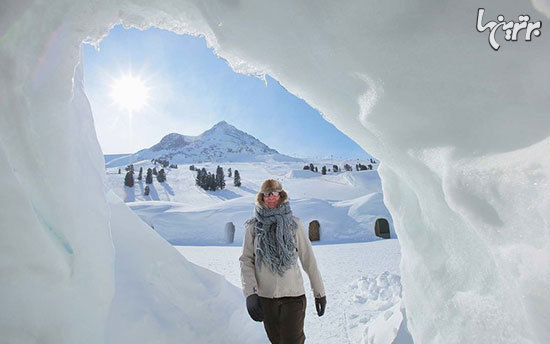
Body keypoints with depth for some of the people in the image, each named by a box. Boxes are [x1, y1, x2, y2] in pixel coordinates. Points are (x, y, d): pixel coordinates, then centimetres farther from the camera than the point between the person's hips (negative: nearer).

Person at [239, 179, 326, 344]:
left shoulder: (293, 224, -2)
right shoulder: (253, 226, 0)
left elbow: (309, 259, 1)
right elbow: (246, 260, -2)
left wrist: (319, 292, 3)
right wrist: (250, 293, -13)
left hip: (293, 294, -2)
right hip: (265, 296, 2)